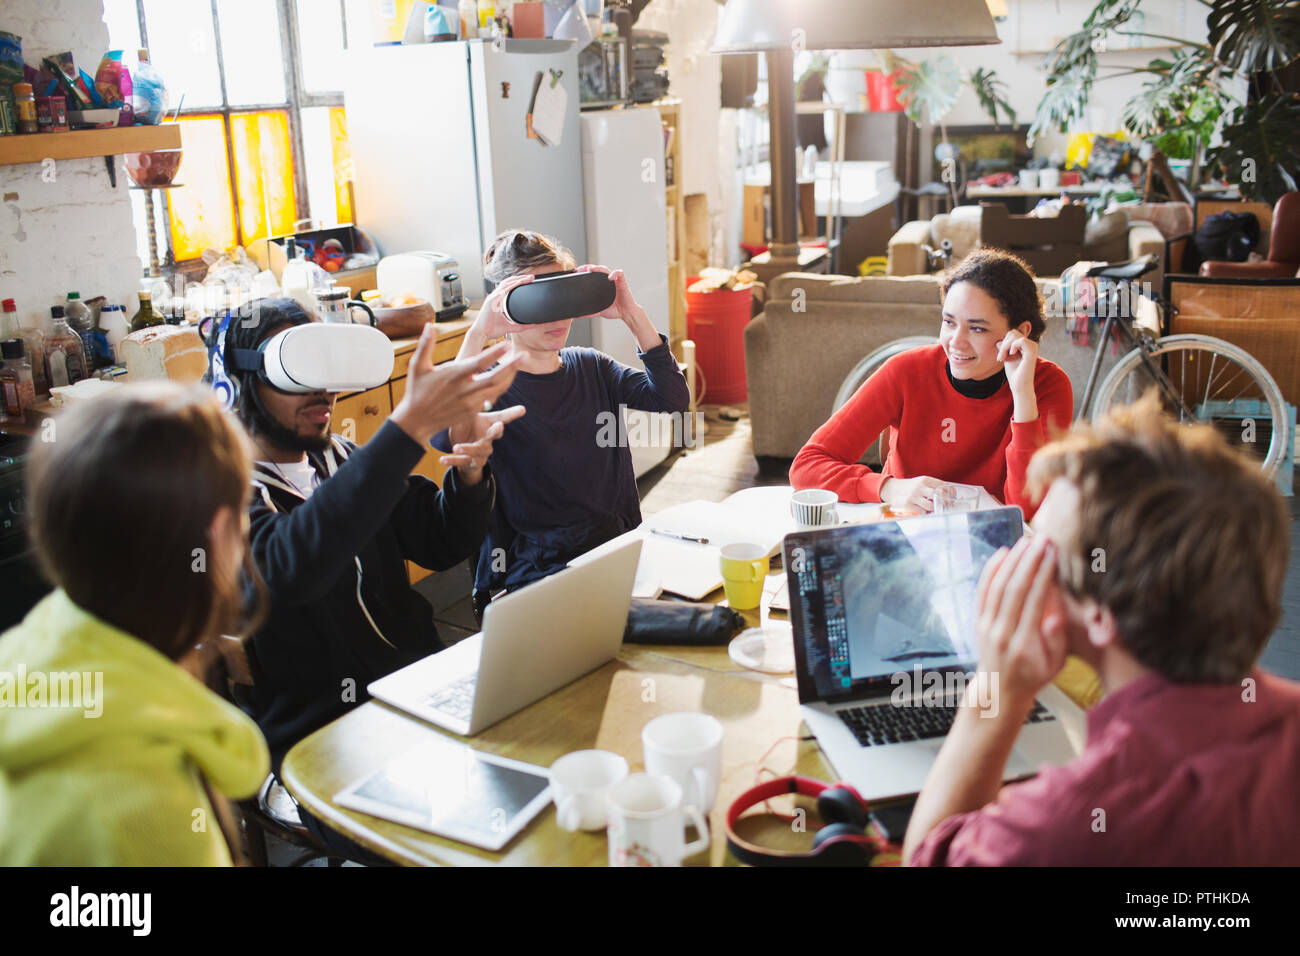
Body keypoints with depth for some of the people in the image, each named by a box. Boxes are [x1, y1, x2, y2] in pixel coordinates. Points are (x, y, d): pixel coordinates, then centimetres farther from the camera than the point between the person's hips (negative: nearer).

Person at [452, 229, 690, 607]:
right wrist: (479, 334, -28)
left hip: (617, 549, 5)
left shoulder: (591, 368, 12)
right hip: (533, 572, -5)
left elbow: (672, 398, -3)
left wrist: (632, 316, -11)